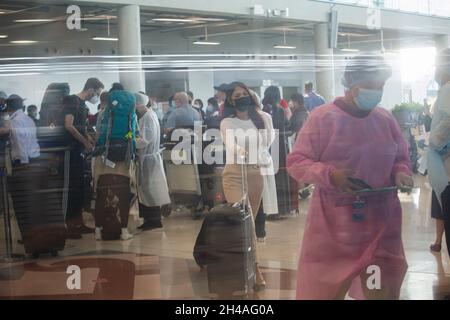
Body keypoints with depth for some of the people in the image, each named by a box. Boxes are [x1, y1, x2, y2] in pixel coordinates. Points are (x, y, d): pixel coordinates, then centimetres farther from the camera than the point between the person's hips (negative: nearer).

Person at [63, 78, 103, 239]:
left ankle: (78, 223, 18)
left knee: (79, 188, 11)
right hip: (71, 151, -10)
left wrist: (90, 139, 9)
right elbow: (68, 126, -22)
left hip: (78, 151, 10)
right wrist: (86, 142, -15)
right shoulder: (72, 101, -11)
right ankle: (69, 226, -4)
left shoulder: (82, 104, 17)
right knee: (72, 188, -8)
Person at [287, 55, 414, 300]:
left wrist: (401, 173, -4)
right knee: (324, 290, 5)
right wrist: (330, 175, -23)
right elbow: (295, 162, -7)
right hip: (334, 224, -4)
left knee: (383, 291, 6)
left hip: (380, 223, 4)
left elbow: (401, 158, 19)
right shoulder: (323, 117, -7)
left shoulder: (386, 119, 7)